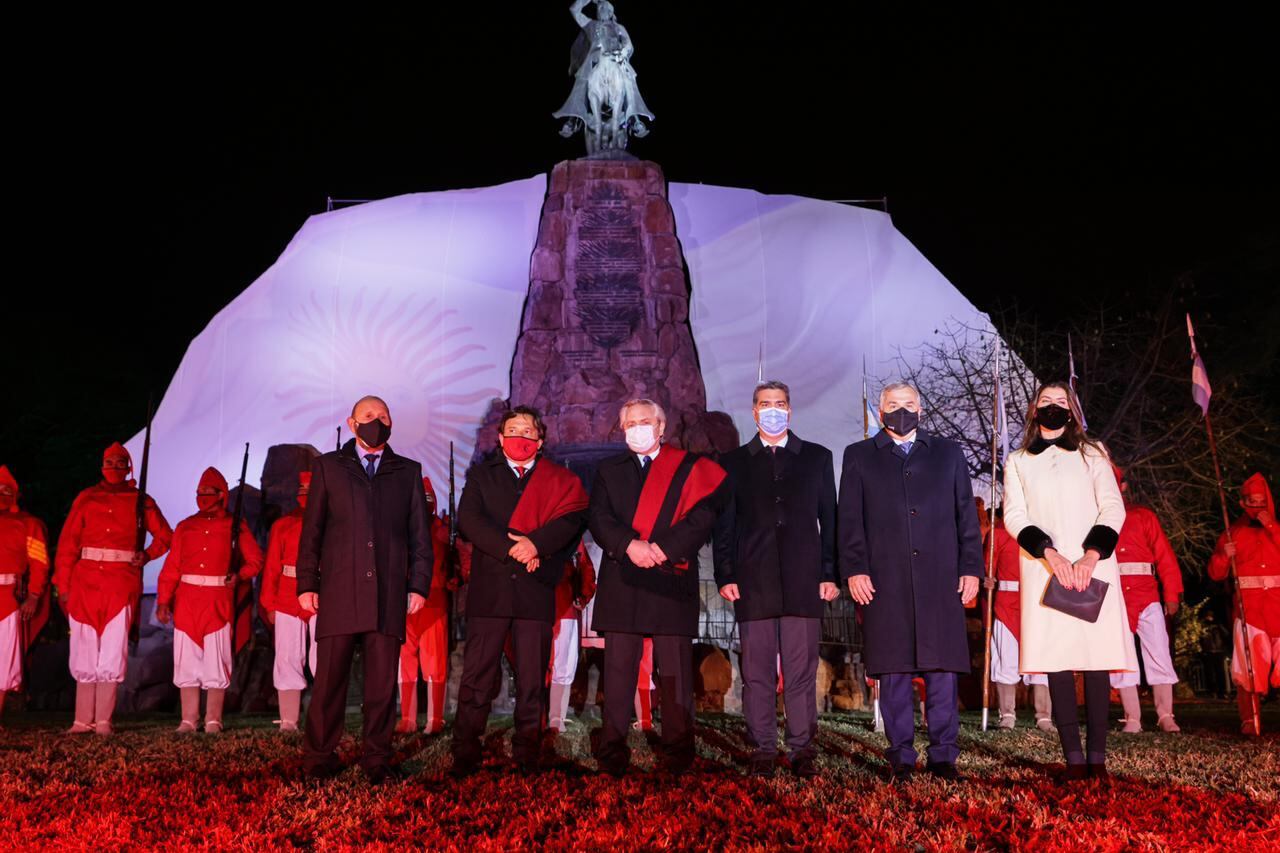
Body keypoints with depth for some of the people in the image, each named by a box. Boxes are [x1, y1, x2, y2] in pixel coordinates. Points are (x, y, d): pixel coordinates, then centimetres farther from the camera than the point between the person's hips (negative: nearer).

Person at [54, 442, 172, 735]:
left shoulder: (140, 501, 8)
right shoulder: (85, 499, 9)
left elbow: (165, 535, 17)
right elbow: (67, 543, 6)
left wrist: (147, 555, 0)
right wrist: (63, 585, 0)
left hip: (122, 584, -1)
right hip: (85, 582, 1)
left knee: (112, 653, -2)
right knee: (84, 651, 3)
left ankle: (103, 721, 4)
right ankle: (83, 720, 11)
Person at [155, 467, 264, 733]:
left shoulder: (235, 526, 5)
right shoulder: (185, 526, 11)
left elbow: (255, 561, 7)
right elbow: (171, 567, 7)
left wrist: (238, 574, -11)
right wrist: (163, 600, -1)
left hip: (218, 602, -2)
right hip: (187, 601, 2)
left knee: (216, 661, -1)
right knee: (186, 660, 3)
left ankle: (213, 720, 7)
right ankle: (189, 719, 10)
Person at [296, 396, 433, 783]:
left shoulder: (408, 472, 15)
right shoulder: (328, 466, 12)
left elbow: (420, 535, 11)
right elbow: (311, 529, 8)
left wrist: (418, 585, 3)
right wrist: (307, 584, 1)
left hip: (388, 595, 1)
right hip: (338, 592, -1)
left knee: (383, 682, 3)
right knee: (329, 679, 2)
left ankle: (377, 759, 13)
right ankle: (319, 758, 15)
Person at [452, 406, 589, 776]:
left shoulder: (559, 480, 14)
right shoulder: (480, 475, 15)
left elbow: (571, 520, -3)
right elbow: (469, 518, -1)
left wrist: (535, 543, -18)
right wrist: (511, 549, -13)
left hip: (536, 592, 0)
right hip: (489, 589, 0)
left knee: (532, 681, 3)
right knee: (477, 677, 0)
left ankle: (527, 757, 12)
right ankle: (464, 756, 7)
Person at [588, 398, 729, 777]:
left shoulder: (690, 467, 9)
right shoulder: (608, 470, 17)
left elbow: (703, 515, -4)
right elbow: (597, 516, 4)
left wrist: (664, 547, -15)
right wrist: (629, 545, -13)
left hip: (672, 579, -2)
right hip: (621, 582, 2)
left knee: (675, 670, 1)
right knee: (618, 669, 3)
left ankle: (677, 754, 9)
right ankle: (611, 753, 9)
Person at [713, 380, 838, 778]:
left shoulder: (817, 458, 13)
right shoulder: (733, 462, 13)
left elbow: (829, 519, 10)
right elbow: (724, 525, 9)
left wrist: (831, 574, 3)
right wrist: (725, 576, 0)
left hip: (804, 581, 0)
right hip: (752, 582, 0)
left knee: (802, 671, 1)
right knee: (757, 671, 3)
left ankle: (802, 750, 11)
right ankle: (763, 751, 12)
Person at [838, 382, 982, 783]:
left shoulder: (948, 453, 17)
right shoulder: (859, 456, 13)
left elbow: (966, 514, 13)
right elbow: (850, 520, 6)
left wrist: (971, 568, 4)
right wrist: (855, 570, -4)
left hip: (941, 580, 1)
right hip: (885, 582, -1)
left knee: (944, 669, 1)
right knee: (893, 672, 2)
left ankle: (943, 757, 12)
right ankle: (900, 759, 11)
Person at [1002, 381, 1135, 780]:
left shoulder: (1092, 453, 16)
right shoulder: (1017, 462, 15)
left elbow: (1113, 507, 5)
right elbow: (1014, 516, 4)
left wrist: (1091, 556, -11)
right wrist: (1050, 553, -13)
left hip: (1094, 567, 0)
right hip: (1044, 569, 0)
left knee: (1097, 658, -4)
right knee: (1057, 661, -5)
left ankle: (1097, 758, -1)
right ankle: (1074, 758, -4)